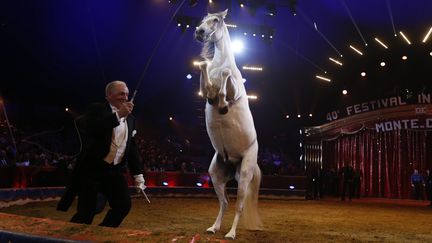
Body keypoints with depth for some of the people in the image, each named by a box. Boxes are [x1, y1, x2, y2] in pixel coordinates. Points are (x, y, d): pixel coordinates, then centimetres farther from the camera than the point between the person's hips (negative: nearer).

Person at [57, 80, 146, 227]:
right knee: (86, 211, -7)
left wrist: (138, 174, 14)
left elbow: (132, 148, 18)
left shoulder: (130, 119, 15)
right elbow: (91, 130, -23)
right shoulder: (97, 110, -2)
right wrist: (118, 115, -23)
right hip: (92, 168, -5)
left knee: (123, 205, -4)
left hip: (115, 171, 6)